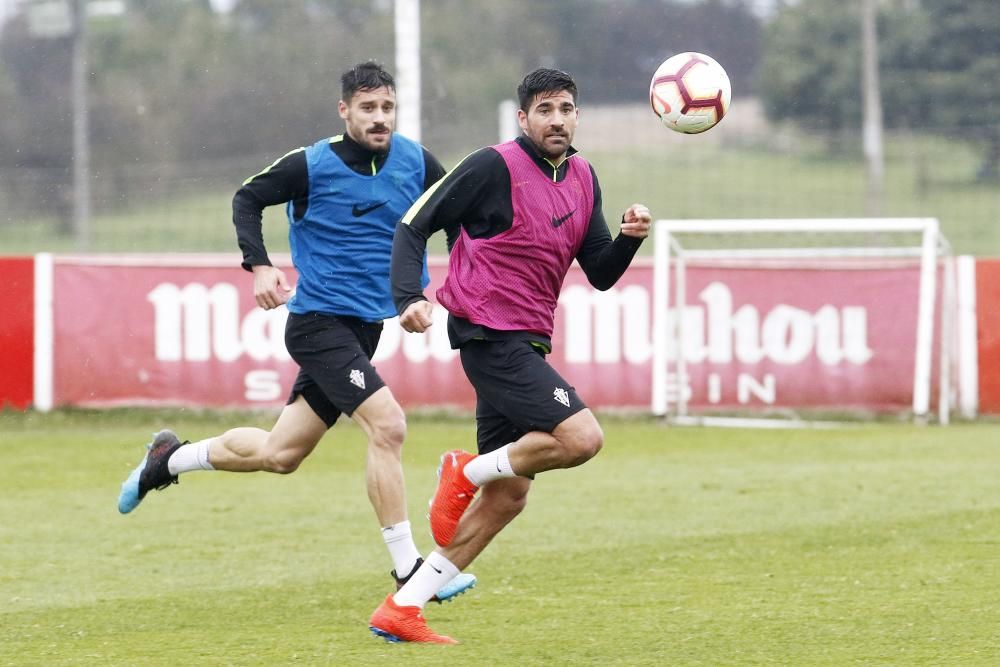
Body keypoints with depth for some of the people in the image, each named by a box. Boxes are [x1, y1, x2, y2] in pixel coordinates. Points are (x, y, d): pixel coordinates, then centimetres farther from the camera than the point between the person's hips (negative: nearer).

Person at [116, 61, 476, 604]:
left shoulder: (416, 163, 0)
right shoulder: (311, 166, -11)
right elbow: (247, 198, 2)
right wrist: (259, 265, -12)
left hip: (365, 327, 6)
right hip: (318, 321, -6)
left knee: (279, 454, 14)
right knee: (388, 424, -23)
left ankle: (169, 459, 37)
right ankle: (407, 571, -17)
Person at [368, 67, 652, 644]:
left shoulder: (583, 178, 11)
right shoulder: (495, 167, -11)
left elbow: (601, 275, 11)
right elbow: (415, 226, -8)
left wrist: (630, 238, -9)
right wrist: (409, 298, -23)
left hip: (524, 345, 9)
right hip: (490, 334, -9)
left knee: (508, 496, 8)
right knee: (582, 438, -23)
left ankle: (403, 609, 12)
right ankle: (469, 472, 0)